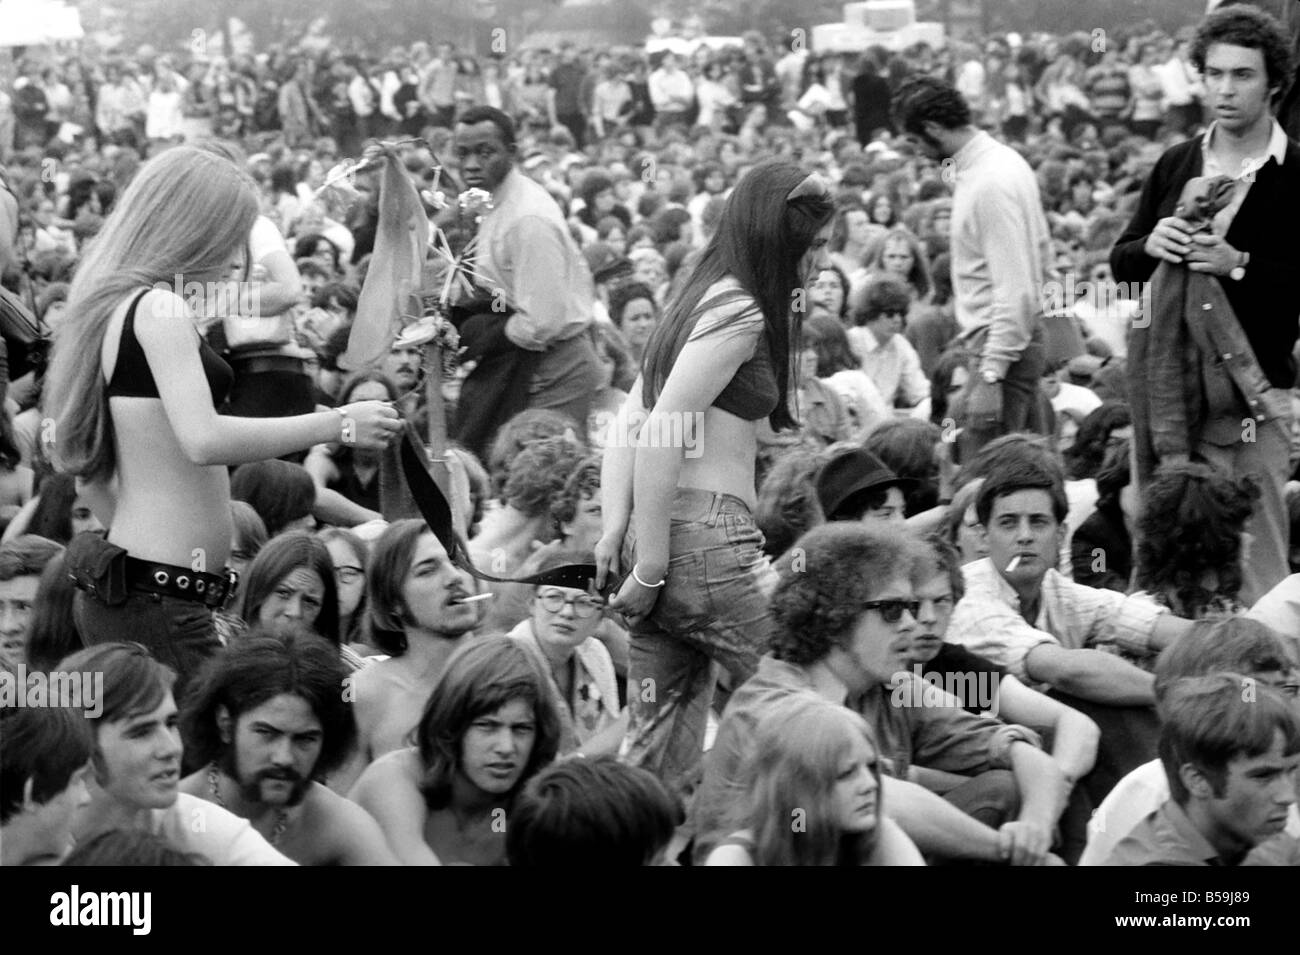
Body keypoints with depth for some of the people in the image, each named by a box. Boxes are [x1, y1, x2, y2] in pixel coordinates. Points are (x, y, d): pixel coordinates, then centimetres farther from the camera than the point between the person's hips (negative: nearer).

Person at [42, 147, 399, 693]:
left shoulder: (112, 307, 18)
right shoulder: (160, 308, -11)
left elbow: (91, 470, 24)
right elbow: (203, 439, -24)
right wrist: (336, 424, -16)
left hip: (119, 587, 10)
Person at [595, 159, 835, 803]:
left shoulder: (701, 302, 19)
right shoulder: (740, 314, -9)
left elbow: (626, 426, 17)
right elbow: (663, 432, -17)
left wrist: (616, 532, 8)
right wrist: (650, 565, -16)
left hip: (664, 537, 10)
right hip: (708, 534, -10)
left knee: (660, 761, 12)